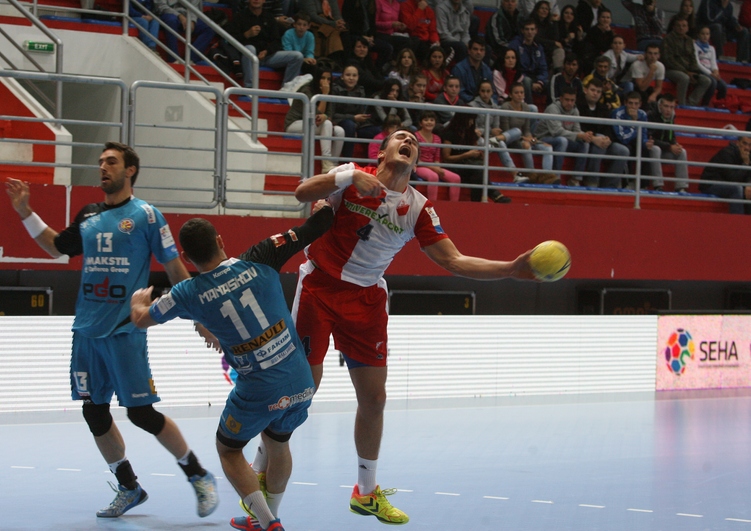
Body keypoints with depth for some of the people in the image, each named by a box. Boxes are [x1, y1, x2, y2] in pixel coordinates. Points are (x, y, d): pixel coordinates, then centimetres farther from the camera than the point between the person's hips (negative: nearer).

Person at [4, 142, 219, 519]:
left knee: (141, 413, -7)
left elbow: (174, 268, -4)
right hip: (86, 330, 6)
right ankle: (128, 488, 23)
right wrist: (26, 213, 17)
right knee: (94, 413, 7)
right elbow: (56, 248, 26)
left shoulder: (145, 215, -5)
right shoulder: (88, 216, 11)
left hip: (125, 332, -6)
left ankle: (199, 476, 11)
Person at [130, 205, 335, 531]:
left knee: (228, 449, 21)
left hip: (259, 392, -3)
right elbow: (311, 230, 1)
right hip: (301, 384, 4)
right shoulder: (258, 261, -5)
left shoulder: (189, 294, -7)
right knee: (277, 443, 29)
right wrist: (326, 207, 23)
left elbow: (141, 319, 11)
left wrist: (138, 300, 34)